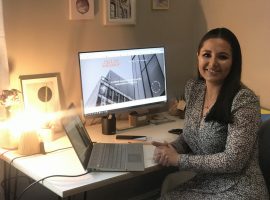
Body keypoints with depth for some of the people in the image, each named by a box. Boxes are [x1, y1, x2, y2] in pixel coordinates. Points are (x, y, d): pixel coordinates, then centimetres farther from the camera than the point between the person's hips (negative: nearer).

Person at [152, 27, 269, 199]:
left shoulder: (244, 100, -20)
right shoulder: (193, 88, 1)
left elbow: (233, 161, -22)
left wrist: (178, 159, -18)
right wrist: (171, 148, -9)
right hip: (203, 184, 6)